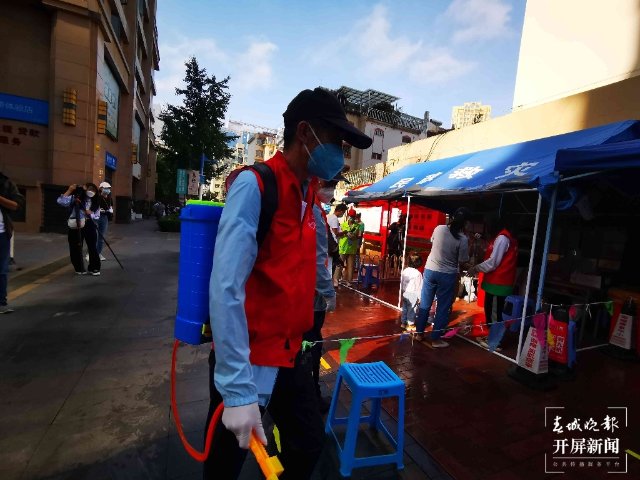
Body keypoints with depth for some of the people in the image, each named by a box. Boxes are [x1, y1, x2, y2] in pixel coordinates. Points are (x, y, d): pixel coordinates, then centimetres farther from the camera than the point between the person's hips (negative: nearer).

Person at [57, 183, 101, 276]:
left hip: (89, 225, 2)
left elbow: (97, 216, 7)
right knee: (76, 248, 5)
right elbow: (60, 201, -16)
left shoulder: (95, 203, 9)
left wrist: (90, 214, -14)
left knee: (93, 247, 1)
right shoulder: (75, 198, -2)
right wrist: (69, 190, -17)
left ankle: (94, 268, 12)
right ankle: (79, 269, 19)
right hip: (75, 226, -2)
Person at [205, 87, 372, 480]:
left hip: (291, 354, 7)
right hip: (249, 361, -6)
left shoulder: (309, 193, 5)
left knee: (310, 443, 23)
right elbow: (226, 288, -26)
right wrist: (238, 389, -27)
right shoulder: (255, 184, -19)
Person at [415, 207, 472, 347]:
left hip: (430, 270, 4)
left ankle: (420, 333, 26)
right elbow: (462, 262, -7)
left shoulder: (438, 229, -5)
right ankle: (436, 339, 18)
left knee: (425, 303, 14)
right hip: (447, 275, -3)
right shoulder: (463, 239, -14)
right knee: (443, 308, 10)